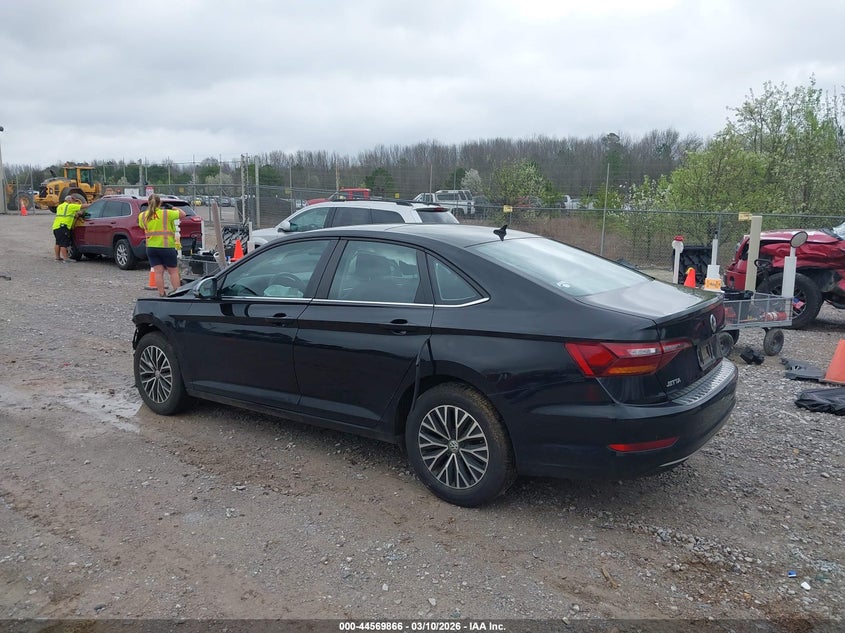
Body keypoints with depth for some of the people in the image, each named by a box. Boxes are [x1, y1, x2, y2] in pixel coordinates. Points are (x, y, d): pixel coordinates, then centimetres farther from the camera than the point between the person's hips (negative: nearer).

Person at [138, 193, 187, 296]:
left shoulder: (142, 216, 3)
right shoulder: (167, 213, -8)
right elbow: (182, 214, 1)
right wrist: (172, 208, 13)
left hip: (151, 248, 3)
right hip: (167, 247, -3)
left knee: (158, 272, 6)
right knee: (173, 271, 6)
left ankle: (161, 294, 5)